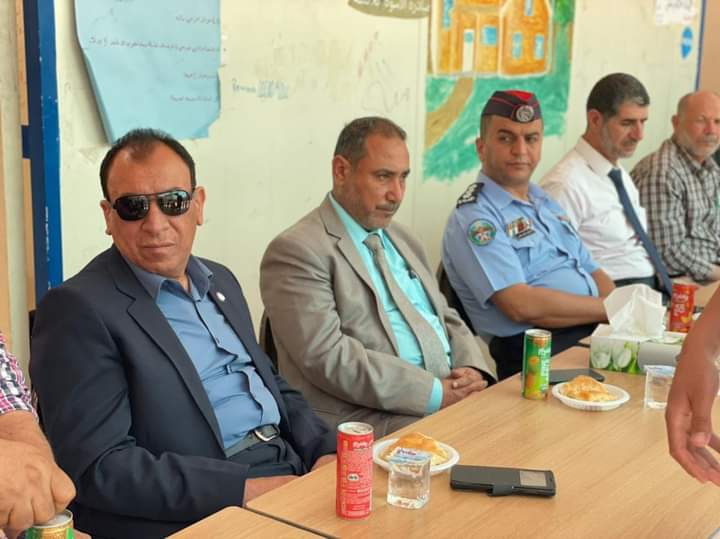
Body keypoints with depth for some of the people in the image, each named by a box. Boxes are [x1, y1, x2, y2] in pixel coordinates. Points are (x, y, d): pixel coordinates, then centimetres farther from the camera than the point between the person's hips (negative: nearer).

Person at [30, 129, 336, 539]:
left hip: (293, 471, 7)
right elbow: (97, 466, -16)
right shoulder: (80, 309, -10)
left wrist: (326, 450, 0)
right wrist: (248, 488, -20)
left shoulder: (221, 280, 14)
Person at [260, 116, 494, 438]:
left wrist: (473, 371, 0)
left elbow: (445, 318, 21)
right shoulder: (298, 251, -8)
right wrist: (435, 393, -18)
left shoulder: (401, 239, 19)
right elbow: (328, 357, -17)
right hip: (367, 419, -9)